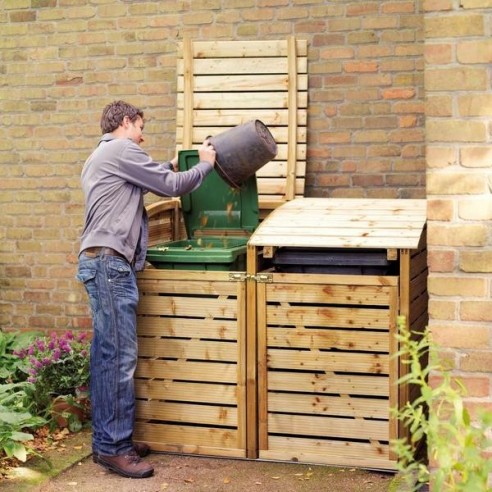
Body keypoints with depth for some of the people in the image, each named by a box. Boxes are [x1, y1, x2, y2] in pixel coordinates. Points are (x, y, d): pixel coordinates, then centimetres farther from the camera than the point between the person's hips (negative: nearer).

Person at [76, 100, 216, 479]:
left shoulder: (102, 157, 27)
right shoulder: (121, 150, -5)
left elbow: (143, 181, 32)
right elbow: (171, 187, -4)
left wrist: (168, 168, 25)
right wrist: (206, 164, 10)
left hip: (104, 263, 11)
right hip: (110, 262, -11)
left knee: (108, 355, 10)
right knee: (120, 355, -11)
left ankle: (107, 440, 14)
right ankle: (114, 447, -8)